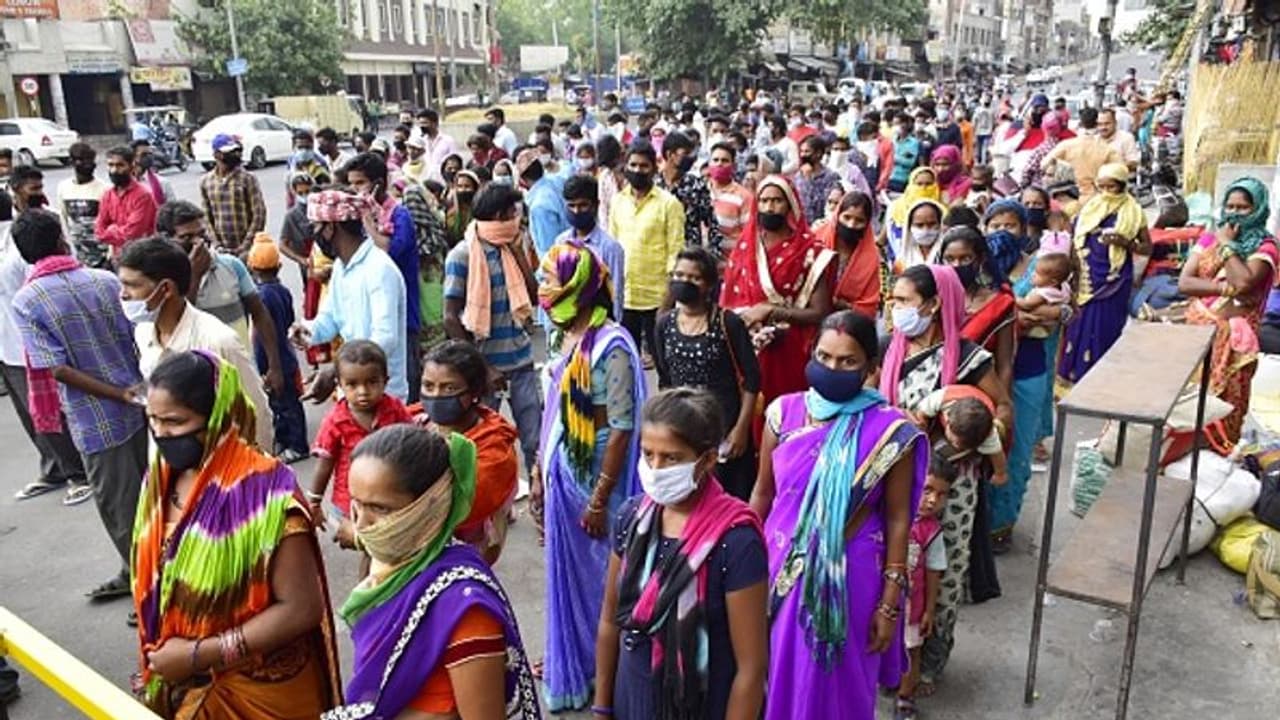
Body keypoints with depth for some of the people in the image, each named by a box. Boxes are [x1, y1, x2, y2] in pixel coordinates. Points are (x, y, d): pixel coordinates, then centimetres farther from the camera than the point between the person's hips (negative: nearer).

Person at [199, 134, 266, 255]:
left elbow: (259, 214, -7)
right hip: (223, 250, 3)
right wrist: (217, 244, 0)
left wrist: (246, 245, -11)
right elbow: (207, 217, 11)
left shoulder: (247, 178, -5)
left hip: (247, 249, -3)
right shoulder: (206, 181, 7)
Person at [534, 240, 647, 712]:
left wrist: (599, 499, -18)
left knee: (598, 571, 9)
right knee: (566, 568, 20)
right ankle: (569, 656, 41)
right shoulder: (566, 335, 4)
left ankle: (605, 666, 30)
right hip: (562, 475, 8)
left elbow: (621, 428, -20)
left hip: (593, 479, -7)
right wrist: (539, 476, 13)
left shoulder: (610, 345, -21)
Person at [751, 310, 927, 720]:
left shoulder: (889, 431, -12)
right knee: (775, 673, 17)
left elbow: (897, 520, -7)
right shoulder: (784, 413, -5)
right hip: (781, 568, 3)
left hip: (848, 577, -2)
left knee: (836, 681, 15)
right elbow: (763, 493, 5)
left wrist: (890, 602, -6)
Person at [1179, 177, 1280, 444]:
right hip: (1197, 329, 4)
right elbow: (1184, 283, -5)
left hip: (1232, 337, -4)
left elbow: (1244, 282, -25)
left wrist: (1227, 245, -12)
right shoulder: (1209, 239, 6)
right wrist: (1227, 288, -18)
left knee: (1225, 400, 3)